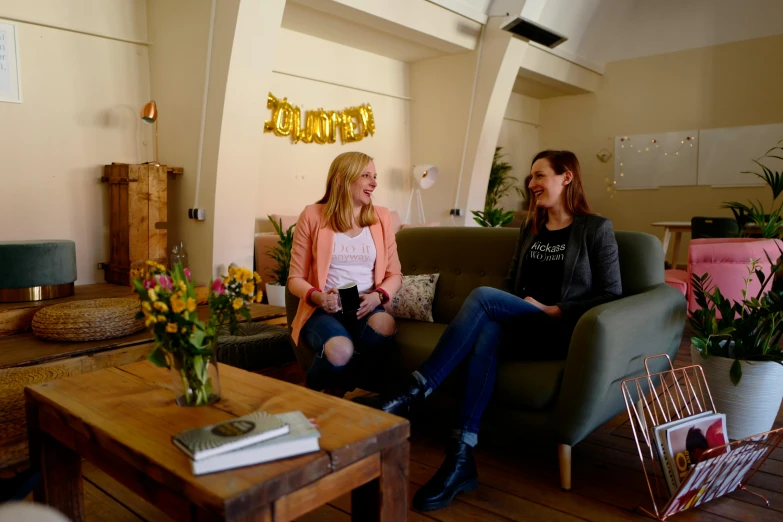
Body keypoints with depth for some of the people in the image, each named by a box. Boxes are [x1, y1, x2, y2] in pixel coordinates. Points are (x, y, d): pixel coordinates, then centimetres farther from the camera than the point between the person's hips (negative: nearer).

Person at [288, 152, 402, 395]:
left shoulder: (381, 217, 9)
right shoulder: (312, 216, 1)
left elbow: (394, 274, 11)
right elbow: (295, 279, 4)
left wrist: (377, 296, -11)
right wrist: (317, 296, -17)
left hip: (365, 308, 3)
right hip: (323, 310, -2)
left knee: (385, 324, -34)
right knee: (340, 350, -36)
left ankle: (338, 391, -8)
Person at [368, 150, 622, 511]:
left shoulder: (596, 229, 2)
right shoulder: (530, 229, 19)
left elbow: (610, 295, -3)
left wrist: (554, 309, -14)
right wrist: (504, 312, -4)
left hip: (562, 332, -4)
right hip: (522, 330, 5)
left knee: (482, 296, -28)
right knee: (488, 331, -33)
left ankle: (416, 390, -26)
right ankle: (461, 458, -35)